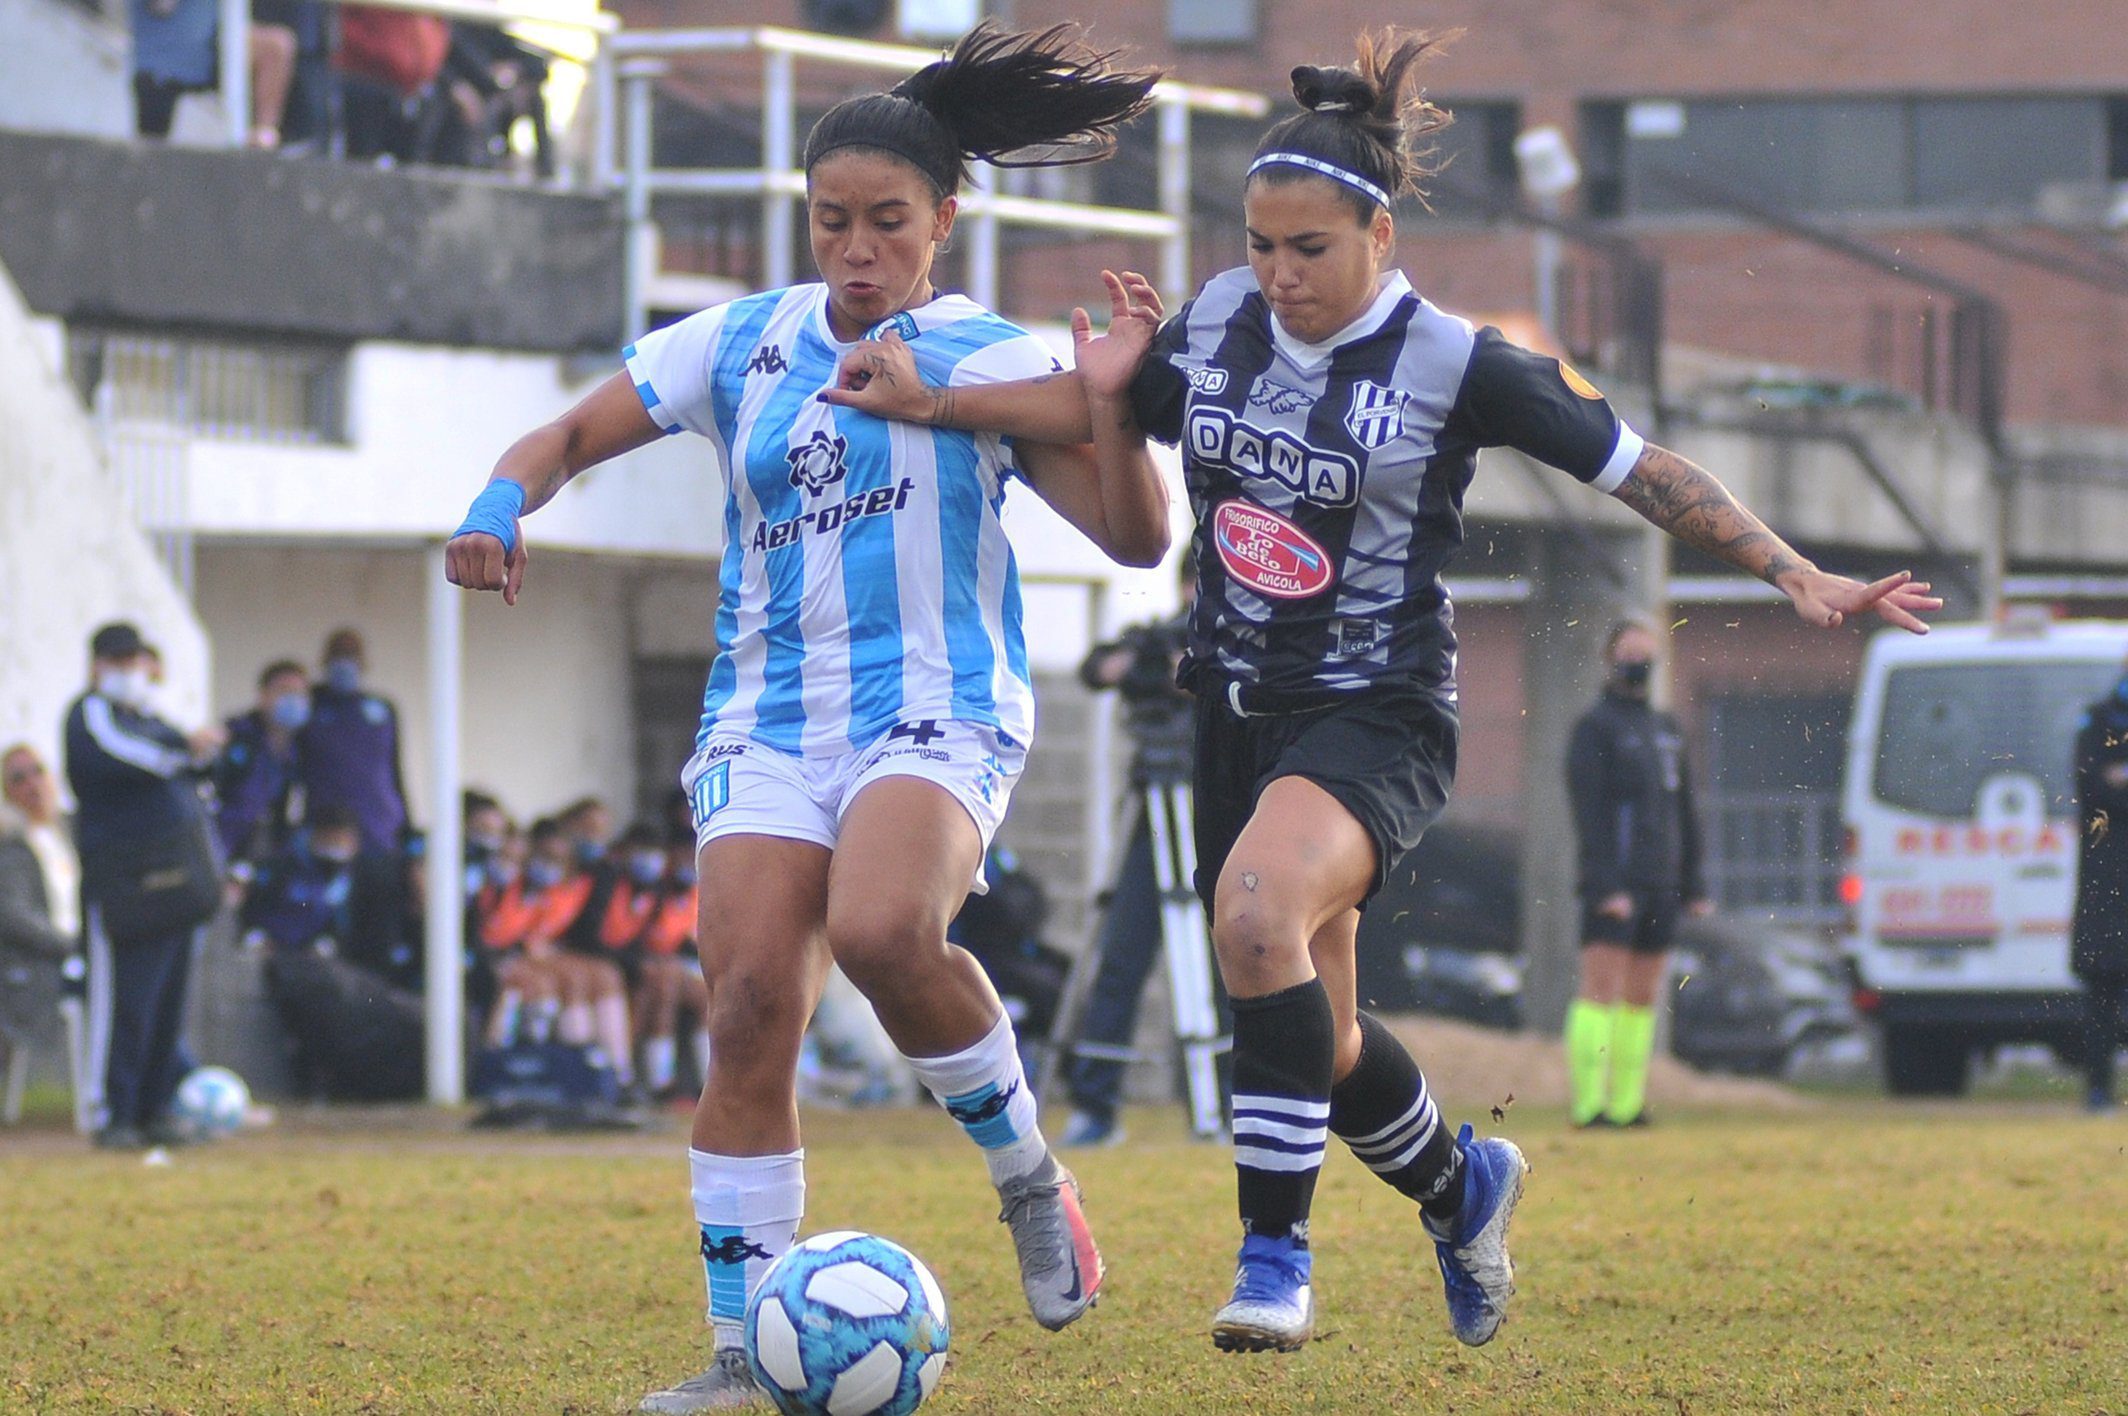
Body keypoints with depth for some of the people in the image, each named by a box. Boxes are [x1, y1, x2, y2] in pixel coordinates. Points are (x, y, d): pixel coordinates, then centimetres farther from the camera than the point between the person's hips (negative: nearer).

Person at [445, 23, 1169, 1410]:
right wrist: (503, 505, -3)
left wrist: (1116, 404, -20)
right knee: (750, 1005, -12)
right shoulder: (741, 346, 10)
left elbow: (1136, 536, -3)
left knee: (882, 931, -33)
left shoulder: (995, 362, 2)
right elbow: (576, 434, 18)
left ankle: (1030, 1175, -7)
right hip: (770, 715, 4)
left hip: (940, 709, -4)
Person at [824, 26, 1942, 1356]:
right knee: (1320, 1042, 13)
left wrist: (1798, 575, -14)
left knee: (1259, 910, -34)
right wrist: (932, 401, 7)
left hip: (1376, 715, -6)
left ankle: (1276, 1253, -28)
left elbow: (1645, 472, -9)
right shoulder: (1218, 321, 1)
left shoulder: (1454, 365, -13)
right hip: (1239, 706, 6)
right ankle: (1462, 1184, 45)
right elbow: (1097, 405, 18)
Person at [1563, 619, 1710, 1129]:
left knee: (1642, 998, 6)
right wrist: (1606, 886, -20)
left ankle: (1627, 1103, 9)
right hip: (1612, 887, -7)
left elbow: (1683, 813, 21)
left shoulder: (1667, 731, 18)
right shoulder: (1594, 728, -4)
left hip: (1659, 886, 7)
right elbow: (1588, 811, -12)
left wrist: (1692, 884, 15)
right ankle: (1587, 1102, -13)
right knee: (1601, 993, -11)